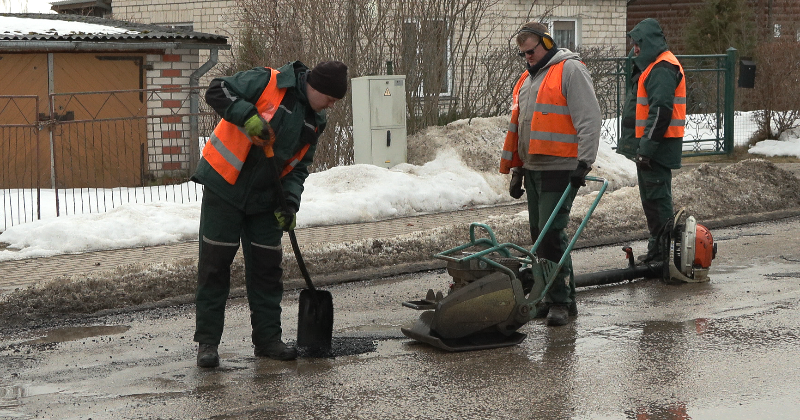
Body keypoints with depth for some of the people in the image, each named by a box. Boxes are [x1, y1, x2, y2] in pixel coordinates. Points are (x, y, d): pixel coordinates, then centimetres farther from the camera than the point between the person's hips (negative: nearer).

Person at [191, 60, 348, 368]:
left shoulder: (314, 122, 7)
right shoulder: (269, 83, -14)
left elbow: (299, 166, 10)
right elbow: (217, 91, -17)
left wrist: (290, 202, -5)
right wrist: (248, 116, -30)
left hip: (264, 199, 7)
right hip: (224, 186, -7)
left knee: (267, 266, 8)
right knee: (215, 263, -3)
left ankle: (268, 338, 18)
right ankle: (207, 341, 4)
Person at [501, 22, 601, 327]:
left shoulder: (570, 70, -7)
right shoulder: (527, 79, 20)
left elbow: (589, 119, -14)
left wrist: (584, 162, -20)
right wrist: (516, 170, 22)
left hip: (560, 170, -9)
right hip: (533, 170, 9)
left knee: (552, 234, -12)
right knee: (539, 235, 10)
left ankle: (562, 301, -7)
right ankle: (556, 296, 18)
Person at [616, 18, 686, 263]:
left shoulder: (662, 69, -16)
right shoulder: (650, 66, 19)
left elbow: (661, 112, -24)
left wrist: (646, 148, -26)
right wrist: (640, 146, 23)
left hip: (658, 146, -11)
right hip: (647, 146, 11)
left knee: (657, 197, -9)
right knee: (651, 197, 16)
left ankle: (662, 251, -6)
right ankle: (656, 250, 24)